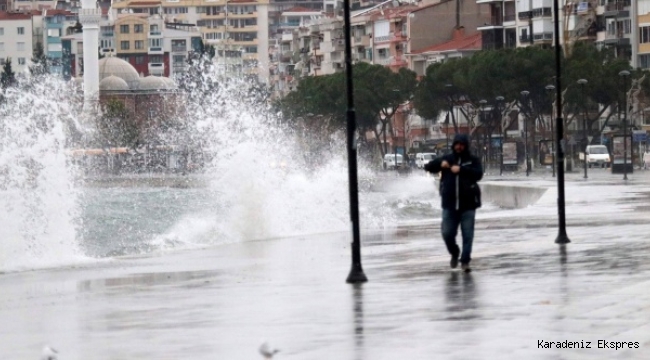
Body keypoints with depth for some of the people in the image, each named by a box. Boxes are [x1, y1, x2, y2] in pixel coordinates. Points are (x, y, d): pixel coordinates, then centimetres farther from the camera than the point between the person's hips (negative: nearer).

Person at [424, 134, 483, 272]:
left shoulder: (473, 160, 3)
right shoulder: (447, 159, 9)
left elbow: (478, 174, -14)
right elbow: (428, 167, 4)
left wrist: (461, 169, -24)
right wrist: (440, 163, -16)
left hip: (468, 204, -2)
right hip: (450, 204, 2)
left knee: (467, 235, -3)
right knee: (447, 233, 3)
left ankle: (465, 261, 4)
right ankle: (454, 253, 29)